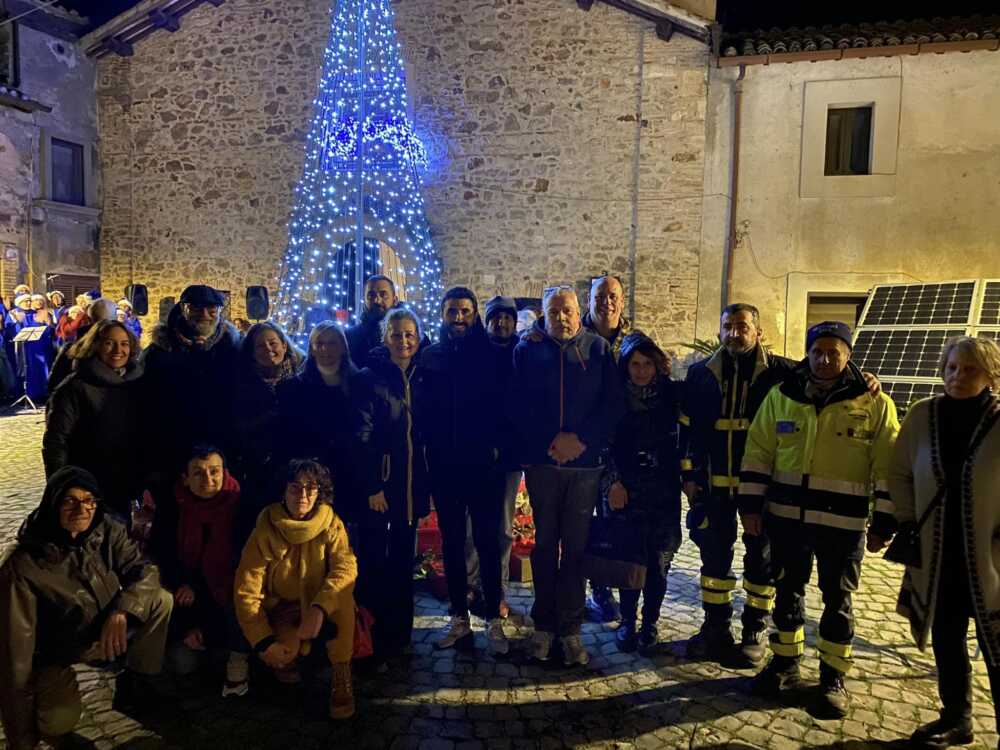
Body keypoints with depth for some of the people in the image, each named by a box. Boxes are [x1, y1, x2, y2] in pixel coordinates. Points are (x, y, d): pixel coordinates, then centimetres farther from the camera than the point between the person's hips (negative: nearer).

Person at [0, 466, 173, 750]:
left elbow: (144, 570, -14)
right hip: (58, 651, -4)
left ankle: (134, 684, 1)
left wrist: (120, 613, -37)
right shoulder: (23, 567, -26)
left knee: (160, 600, -17)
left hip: (108, 630, 4)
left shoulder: (108, 531, -14)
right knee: (59, 722, -29)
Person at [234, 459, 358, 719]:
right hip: (282, 610, 0)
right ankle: (289, 657, 10)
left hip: (322, 610, 0)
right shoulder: (265, 530, -14)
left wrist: (319, 608, -43)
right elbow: (247, 592, -15)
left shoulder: (330, 523, -12)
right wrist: (265, 641, -23)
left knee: (342, 589, -32)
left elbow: (346, 567, -27)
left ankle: (341, 676, -17)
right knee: (282, 654, -30)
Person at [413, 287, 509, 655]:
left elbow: (504, 404, -3)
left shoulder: (490, 355, 1)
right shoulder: (430, 357, 6)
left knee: (488, 541, 3)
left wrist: (495, 445, -12)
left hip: (483, 463, -2)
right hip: (444, 465, 3)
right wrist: (433, 448, -5)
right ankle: (459, 618, 21)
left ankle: (493, 620, 12)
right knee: (451, 541, 10)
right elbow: (419, 409, 3)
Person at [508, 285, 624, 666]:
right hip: (541, 460, 0)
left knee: (576, 546, 3)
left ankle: (570, 628, 12)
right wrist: (549, 442, -11)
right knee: (545, 543, 8)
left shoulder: (598, 349, 5)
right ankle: (544, 624, 18)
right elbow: (516, 405, -2)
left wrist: (580, 439, -13)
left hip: (585, 462, 0)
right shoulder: (528, 349, 5)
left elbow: (613, 404, -2)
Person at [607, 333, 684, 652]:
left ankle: (650, 623, 19)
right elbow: (607, 443, 2)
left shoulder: (672, 393, 0)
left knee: (658, 559, 2)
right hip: (626, 489, 0)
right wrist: (613, 482, -5)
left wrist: (687, 477, -2)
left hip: (664, 489, 0)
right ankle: (627, 622, 17)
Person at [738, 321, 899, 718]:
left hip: (843, 523, -2)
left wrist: (884, 520, -3)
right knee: (787, 591, 14)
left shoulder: (875, 403, -4)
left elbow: (888, 467, -2)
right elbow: (758, 452, 5)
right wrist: (751, 505, 1)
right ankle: (785, 662, 31)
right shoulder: (782, 395, 3)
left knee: (837, 599, 9)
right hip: (786, 516, 3)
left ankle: (833, 676, 25)